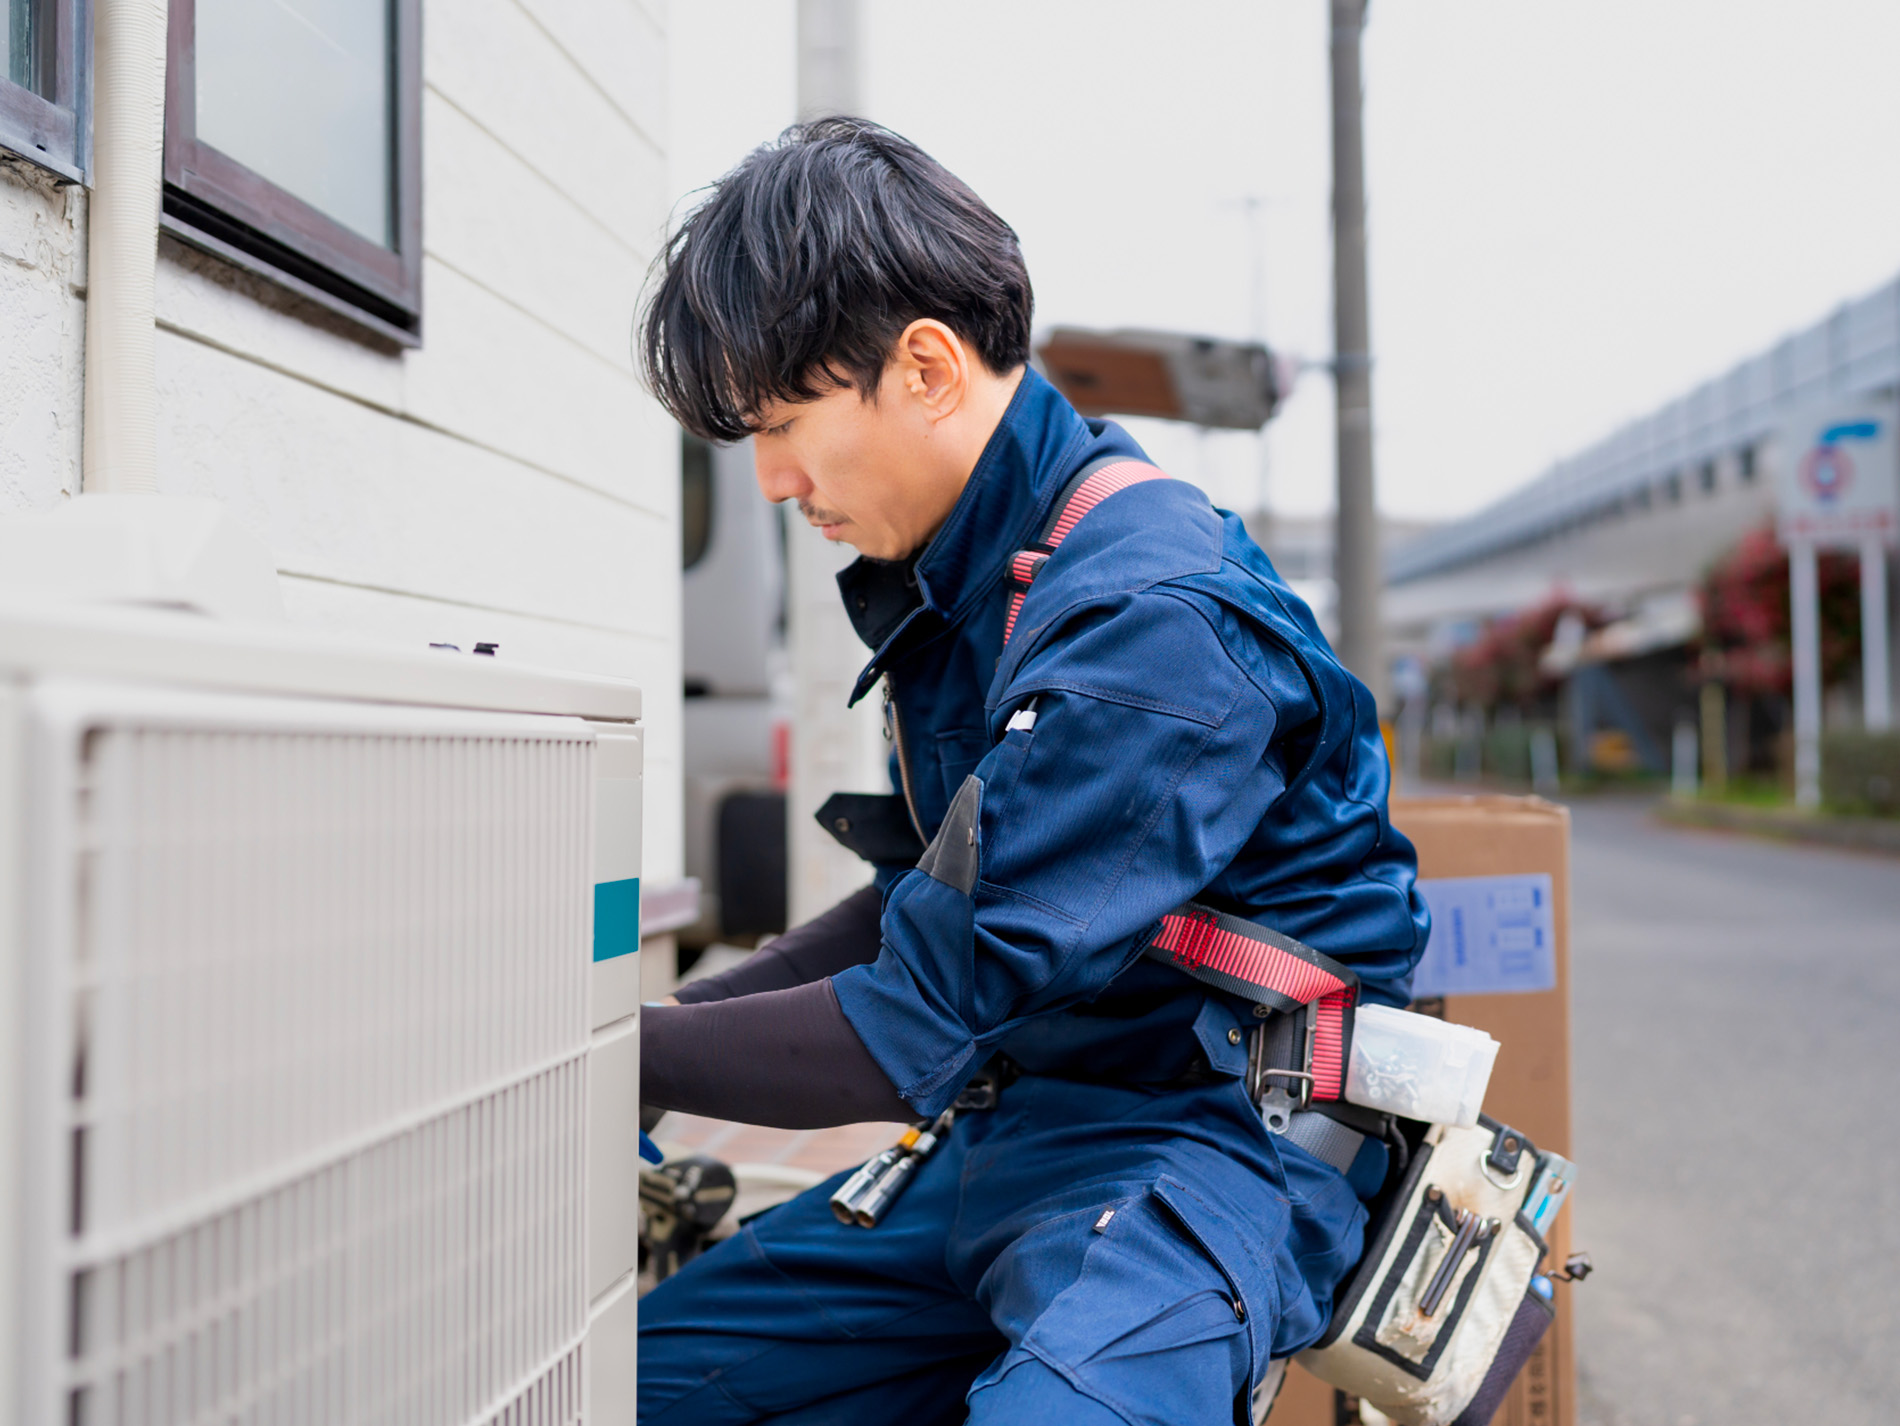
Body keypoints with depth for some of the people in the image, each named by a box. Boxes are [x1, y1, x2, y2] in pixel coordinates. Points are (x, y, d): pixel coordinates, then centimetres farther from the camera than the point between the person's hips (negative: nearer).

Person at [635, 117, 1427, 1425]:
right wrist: (663, 1025, 5)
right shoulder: (955, 571, 7)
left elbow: (915, 1035, -23)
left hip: (1213, 1135, -8)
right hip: (1007, 1137, 9)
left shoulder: (1152, 622, -23)